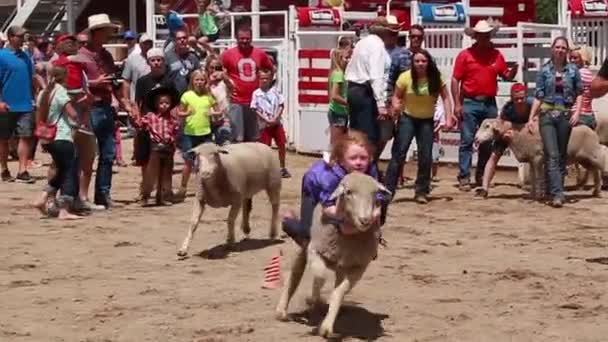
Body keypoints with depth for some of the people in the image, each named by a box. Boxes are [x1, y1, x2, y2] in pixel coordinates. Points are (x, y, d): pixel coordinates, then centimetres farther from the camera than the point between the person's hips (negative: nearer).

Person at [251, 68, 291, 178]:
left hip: (277, 123, 2)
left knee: (281, 145, 4)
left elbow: (281, 105, 0)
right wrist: (266, 120, -14)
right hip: (264, 125, -2)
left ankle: (282, 168, 16)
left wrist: (275, 118, -12)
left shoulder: (275, 90, 1)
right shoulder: (256, 93, -4)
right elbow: (256, 110, -6)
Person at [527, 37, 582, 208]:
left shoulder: (573, 70, 5)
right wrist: (531, 118, -4)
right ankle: (557, 194, -16)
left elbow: (579, 93, 9)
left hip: (566, 115, 2)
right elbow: (538, 96, 2)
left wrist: (577, 112, -5)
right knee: (552, 155, -10)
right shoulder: (544, 71, 2)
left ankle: (554, 190, 18)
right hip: (547, 115, -2)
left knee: (562, 155, 8)